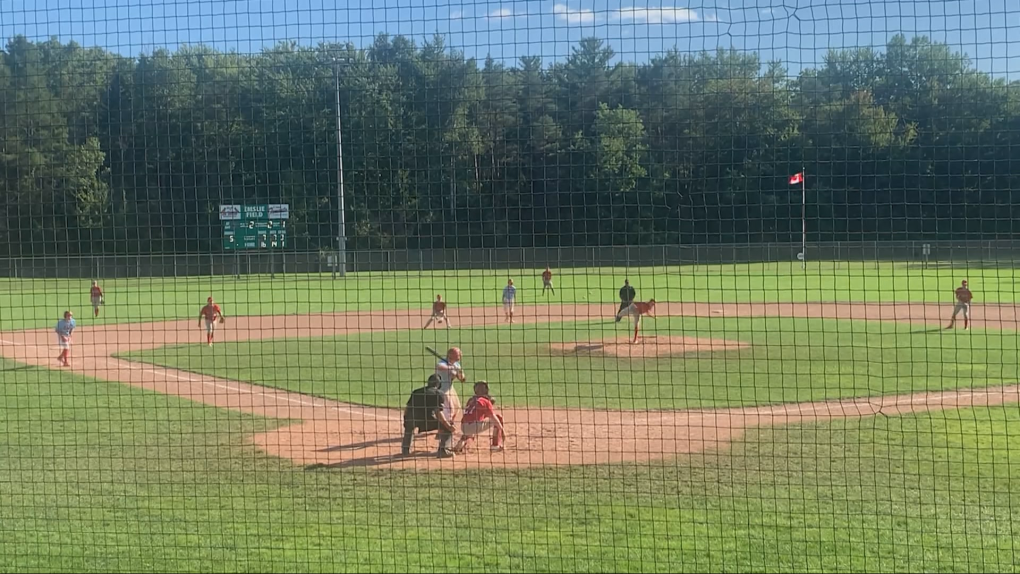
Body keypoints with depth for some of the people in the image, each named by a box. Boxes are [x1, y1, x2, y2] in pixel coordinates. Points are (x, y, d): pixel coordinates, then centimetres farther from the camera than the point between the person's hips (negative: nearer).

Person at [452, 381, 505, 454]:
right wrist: (502, 429, 7)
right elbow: (493, 417, 2)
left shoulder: (470, 400, 23)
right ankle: (496, 445, 12)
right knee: (498, 418, 14)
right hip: (477, 427, -6)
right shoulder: (486, 401, 7)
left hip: (464, 428, 6)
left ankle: (461, 443, 14)